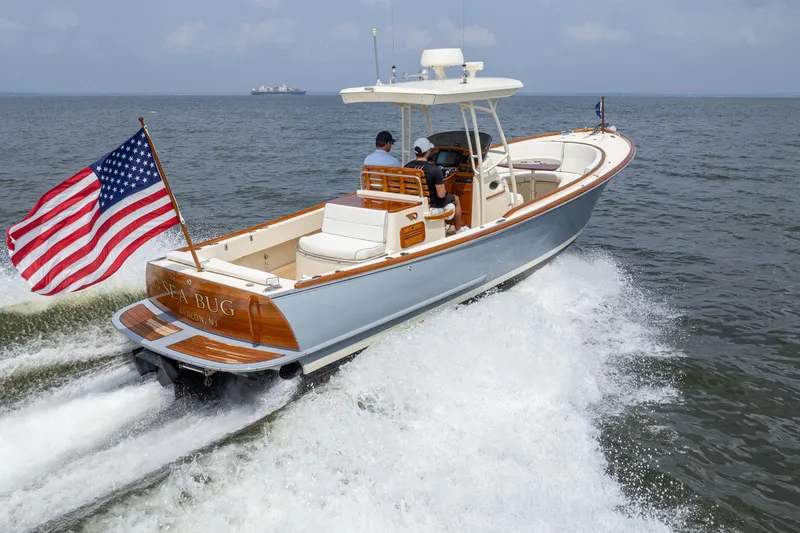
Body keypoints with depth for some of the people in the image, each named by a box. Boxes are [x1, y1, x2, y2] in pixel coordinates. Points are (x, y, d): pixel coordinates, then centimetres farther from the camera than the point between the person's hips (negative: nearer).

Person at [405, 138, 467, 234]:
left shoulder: (407, 167, -13)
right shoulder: (434, 169, -28)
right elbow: (441, 194, -25)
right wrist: (444, 190, -1)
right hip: (431, 204, -6)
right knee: (456, 199, 26)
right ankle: (458, 229, 41)